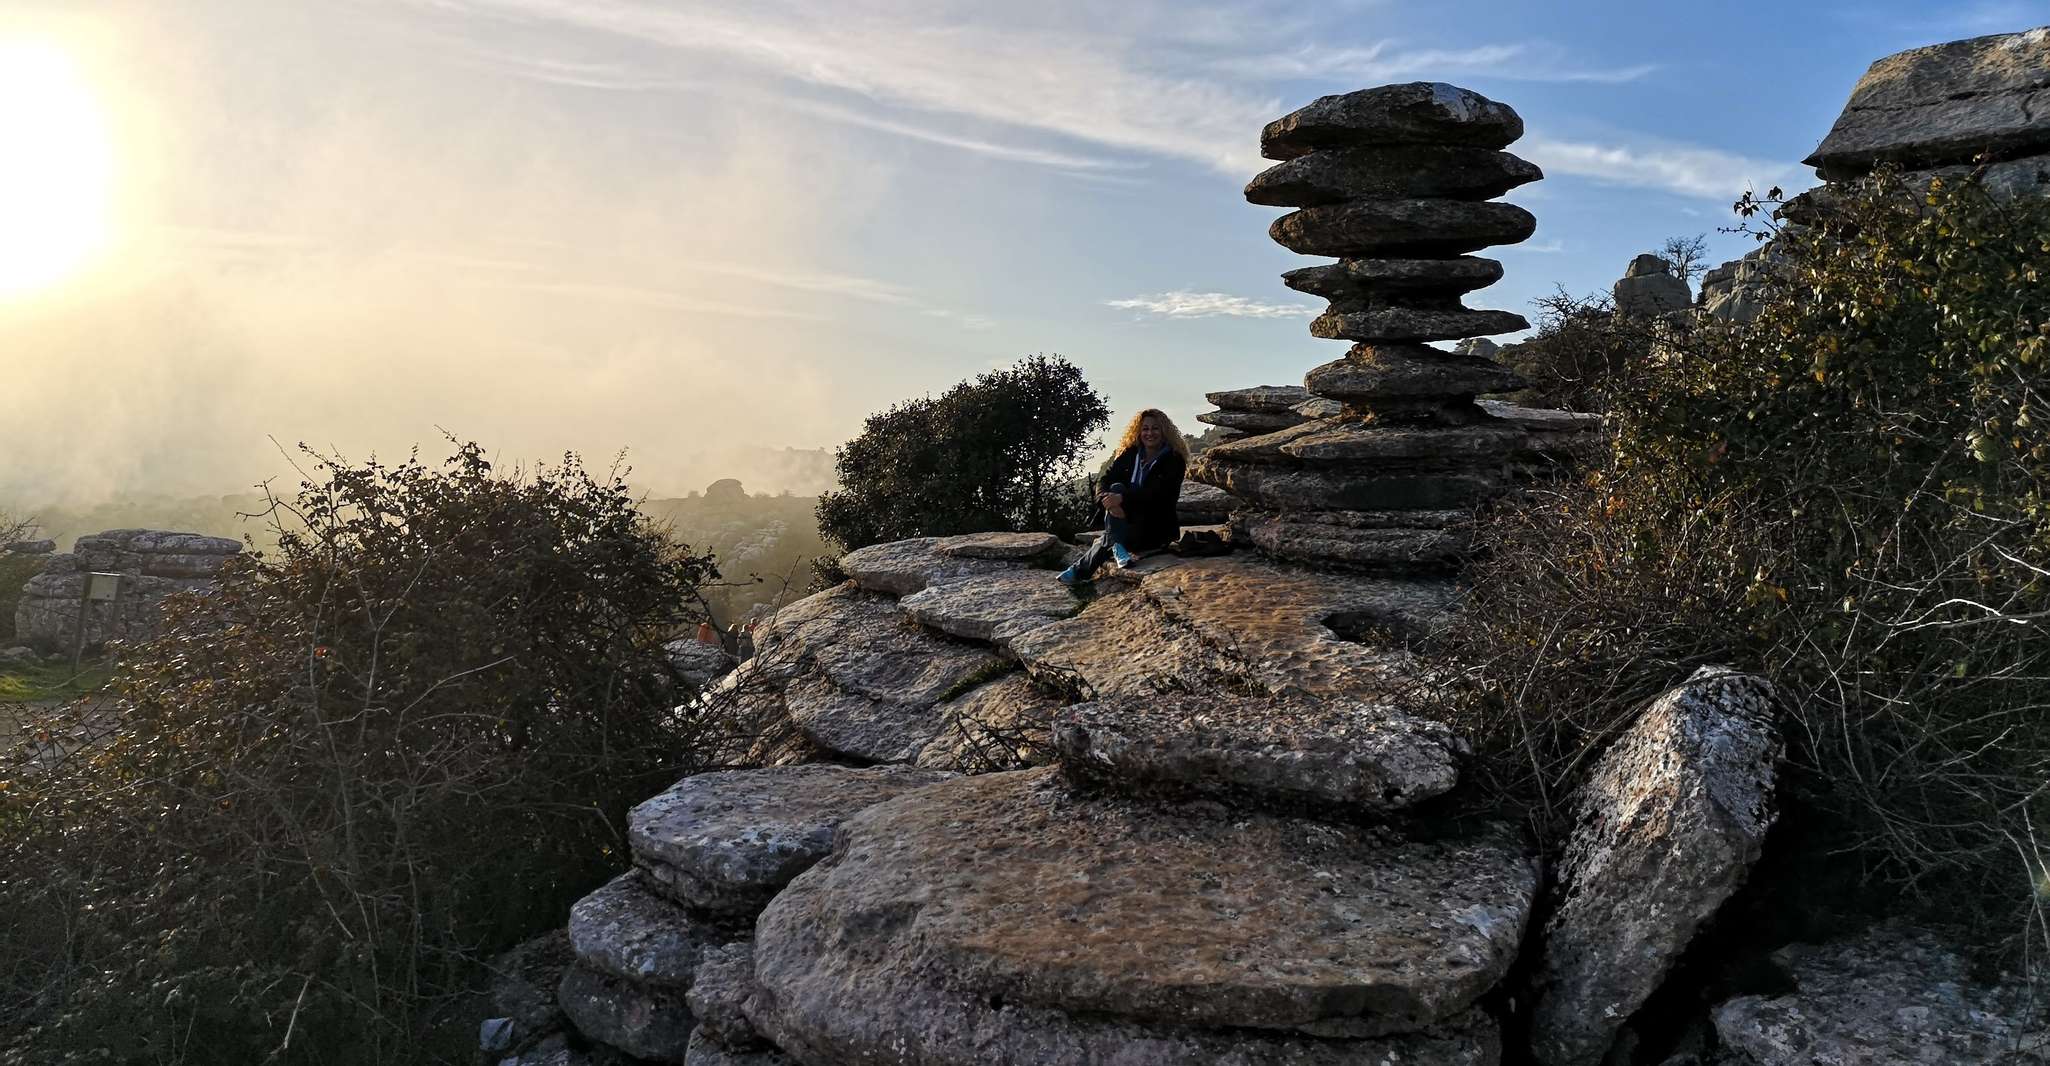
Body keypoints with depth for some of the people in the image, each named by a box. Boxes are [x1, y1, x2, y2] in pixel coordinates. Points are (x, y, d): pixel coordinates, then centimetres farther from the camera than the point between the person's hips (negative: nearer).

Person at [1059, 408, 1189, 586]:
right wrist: (1108, 500, -30)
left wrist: (1122, 498, -37)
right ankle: (1117, 547, -43)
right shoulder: (1130, 454, 7)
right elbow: (1103, 480, -5)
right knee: (1117, 487, -25)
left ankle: (1079, 571, -31)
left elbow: (1157, 492, -23)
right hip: (1126, 520, 4)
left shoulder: (1174, 460, -7)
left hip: (1158, 529, -4)